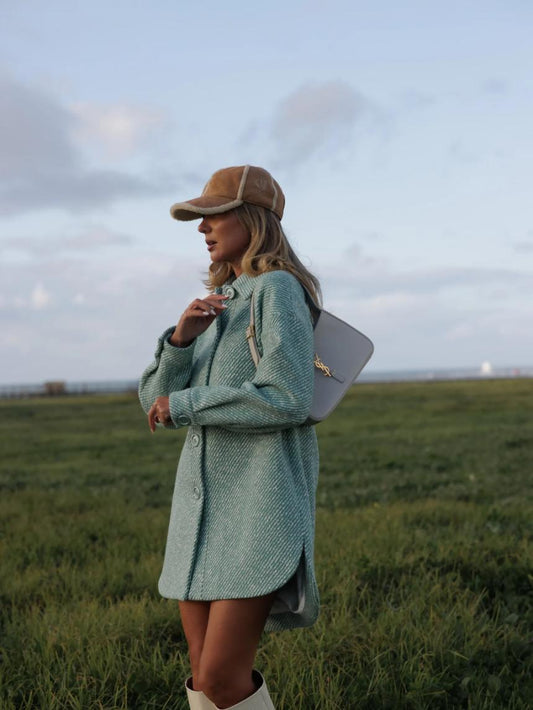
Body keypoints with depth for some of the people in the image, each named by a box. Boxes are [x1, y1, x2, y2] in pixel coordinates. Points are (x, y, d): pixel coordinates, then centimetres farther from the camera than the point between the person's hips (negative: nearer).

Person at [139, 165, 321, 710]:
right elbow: (157, 401, 11)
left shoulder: (278, 289, -8)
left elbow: (287, 400, -20)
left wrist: (183, 405, -12)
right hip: (204, 500, 8)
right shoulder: (219, 303, 16)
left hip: (262, 498, -8)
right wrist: (182, 334, -7)